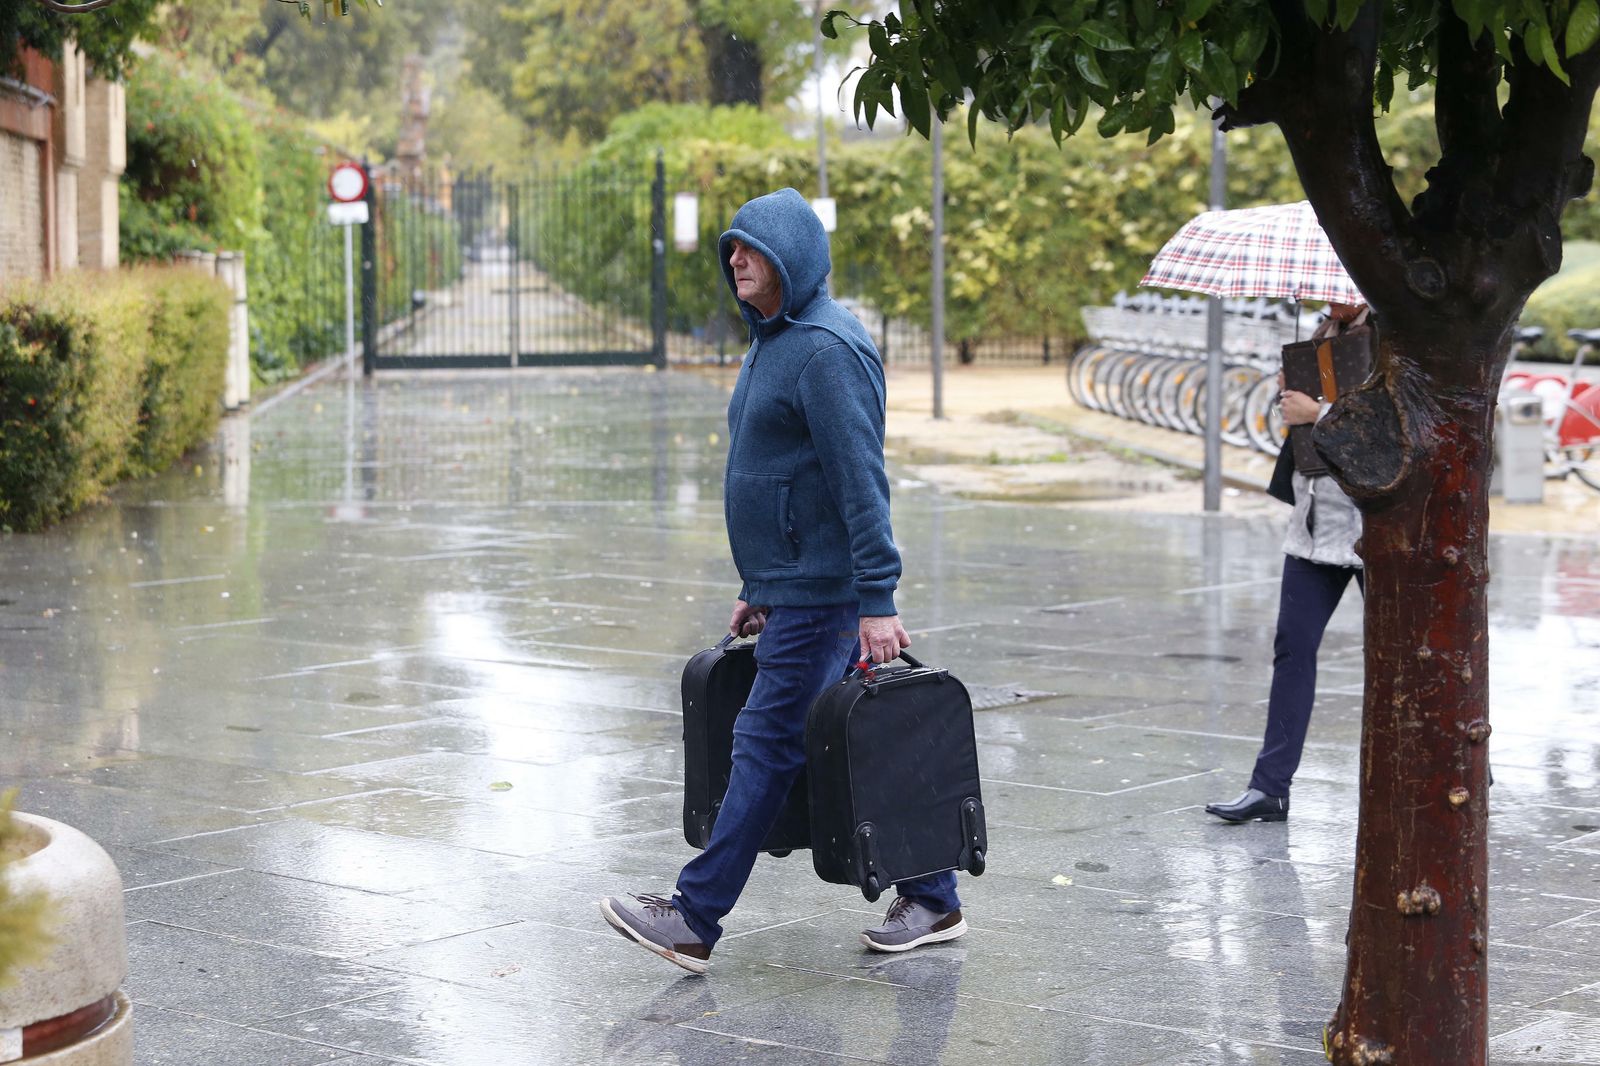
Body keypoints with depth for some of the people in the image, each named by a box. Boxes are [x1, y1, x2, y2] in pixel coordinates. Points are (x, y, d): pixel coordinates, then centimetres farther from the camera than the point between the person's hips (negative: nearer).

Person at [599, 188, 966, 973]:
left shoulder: (826, 350, -16)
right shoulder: (772, 343, 17)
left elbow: (862, 482, -21)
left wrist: (877, 601, -25)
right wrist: (757, 590, 23)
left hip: (821, 597, -10)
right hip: (789, 591, 10)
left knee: (767, 744, -7)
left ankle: (696, 920, -6)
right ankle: (932, 902, 19)